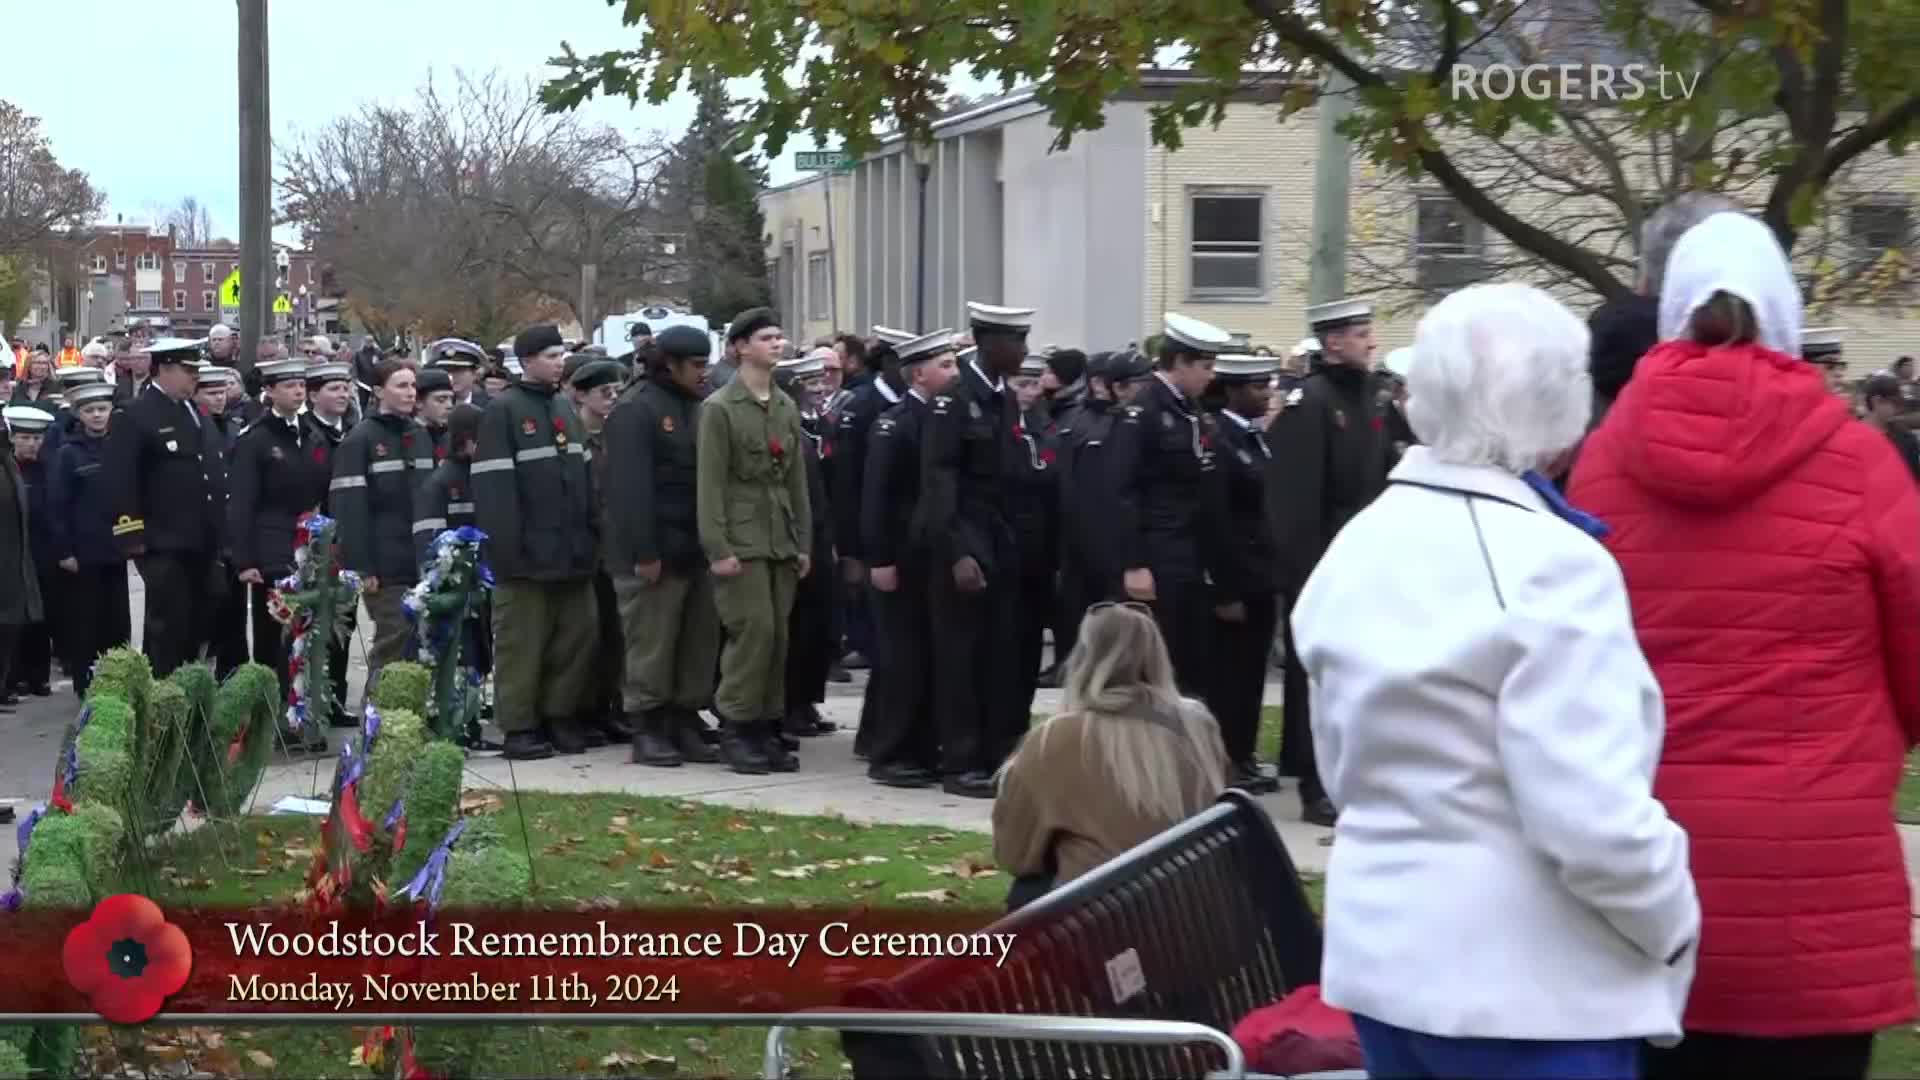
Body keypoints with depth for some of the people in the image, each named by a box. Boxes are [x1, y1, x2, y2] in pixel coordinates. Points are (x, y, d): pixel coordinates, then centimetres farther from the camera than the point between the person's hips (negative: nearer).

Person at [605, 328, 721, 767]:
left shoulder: (695, 408, 15)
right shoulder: (636, 409, -10)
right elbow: (631, 486, -17)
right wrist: (645, 552, -20)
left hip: (696, 549, 8)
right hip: (655, 554, -8)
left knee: (699, 645, 9)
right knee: (651, 645, -1)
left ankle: (686, 724, 17)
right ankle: (646, 730, 7)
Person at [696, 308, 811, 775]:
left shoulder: (787, 407, 13)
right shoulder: (719, 408, -5)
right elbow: (711, 484, -9)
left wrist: (804, 543, 11)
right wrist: (718, 548, -14)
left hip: (782, 540, 6)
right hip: (742, 541, -6)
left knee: (778, 636, 5)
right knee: (753, 630, -11)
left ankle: (764, 728, 12)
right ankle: (736, 730, -1)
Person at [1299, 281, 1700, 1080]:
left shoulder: (1356, 548, 6)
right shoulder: (1548, 562, -18)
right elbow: (1592, 814, -23)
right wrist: (1673, 924, -8)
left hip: (1380, 951, 8)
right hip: (1526, 981, -8)